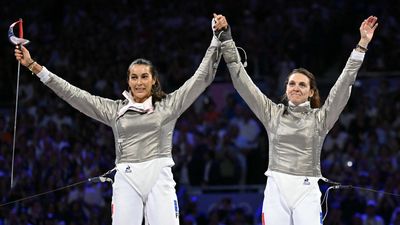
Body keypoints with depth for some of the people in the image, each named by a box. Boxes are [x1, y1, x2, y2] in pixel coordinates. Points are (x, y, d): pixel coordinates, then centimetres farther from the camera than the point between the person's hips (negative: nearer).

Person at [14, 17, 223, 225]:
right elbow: (72, 93, 15)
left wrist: (217, 39, 6)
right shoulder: (115, 109, 15)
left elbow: (203, 77, 11)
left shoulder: (168, 105, 11)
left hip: (159, 177, -1)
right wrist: (34, 66, 12)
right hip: (126, 179, 1)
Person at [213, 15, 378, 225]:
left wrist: (362, 45, -9)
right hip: (276, 190, 2)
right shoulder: (272, 113, 10)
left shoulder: (320, 118, 5)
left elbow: (344, 83, -2)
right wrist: (226, 40, 4)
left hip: (306, 192, -2)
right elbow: (242, 81, 8)